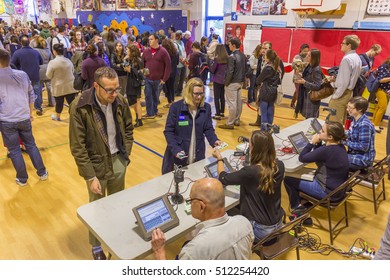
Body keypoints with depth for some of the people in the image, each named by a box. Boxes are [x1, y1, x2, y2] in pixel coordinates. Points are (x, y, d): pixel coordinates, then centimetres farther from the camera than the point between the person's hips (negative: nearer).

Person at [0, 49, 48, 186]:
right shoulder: (23, 74, 1)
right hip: (24, 118, 3)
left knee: (14, 150, 9)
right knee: (31, 145, 17)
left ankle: (22, 179, 20)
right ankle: (42, 173, 22)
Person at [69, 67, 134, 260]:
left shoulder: (120, 101, -7)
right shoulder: (80, 107, -21)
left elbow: (128, 129, 8)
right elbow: (77, 147, -17)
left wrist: (126, 155, 2)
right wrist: (91, 176, -16)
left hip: (118, 161, 4)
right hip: (96, 164, -3)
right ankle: (96, 246, 35)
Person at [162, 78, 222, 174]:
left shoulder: (206, 108, -1)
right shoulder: (176, 107, -11)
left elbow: (208, 129, 3)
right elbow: (168, 131, -10)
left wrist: (214, 140, -17)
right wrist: (176, 149, -22)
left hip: (198, 155, 3)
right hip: (177, 156, -3)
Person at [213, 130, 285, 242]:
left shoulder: (250, 172, -29)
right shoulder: (279, 166, -13)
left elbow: (223, 178, -11)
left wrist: (219, 158, 5)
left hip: (261, 229, -6)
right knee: (236, 211, 25)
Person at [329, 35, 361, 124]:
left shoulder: (347, 59, -18)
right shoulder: (357, 58, 11)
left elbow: (344, 82, -22)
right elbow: (351, 77, 15)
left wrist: (335, 96, -16)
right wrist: (337, 78, 9)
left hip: (342, 93, -10)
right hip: (349, 92, 10)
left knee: (334, 122, -4)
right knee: (341, 121, 18)